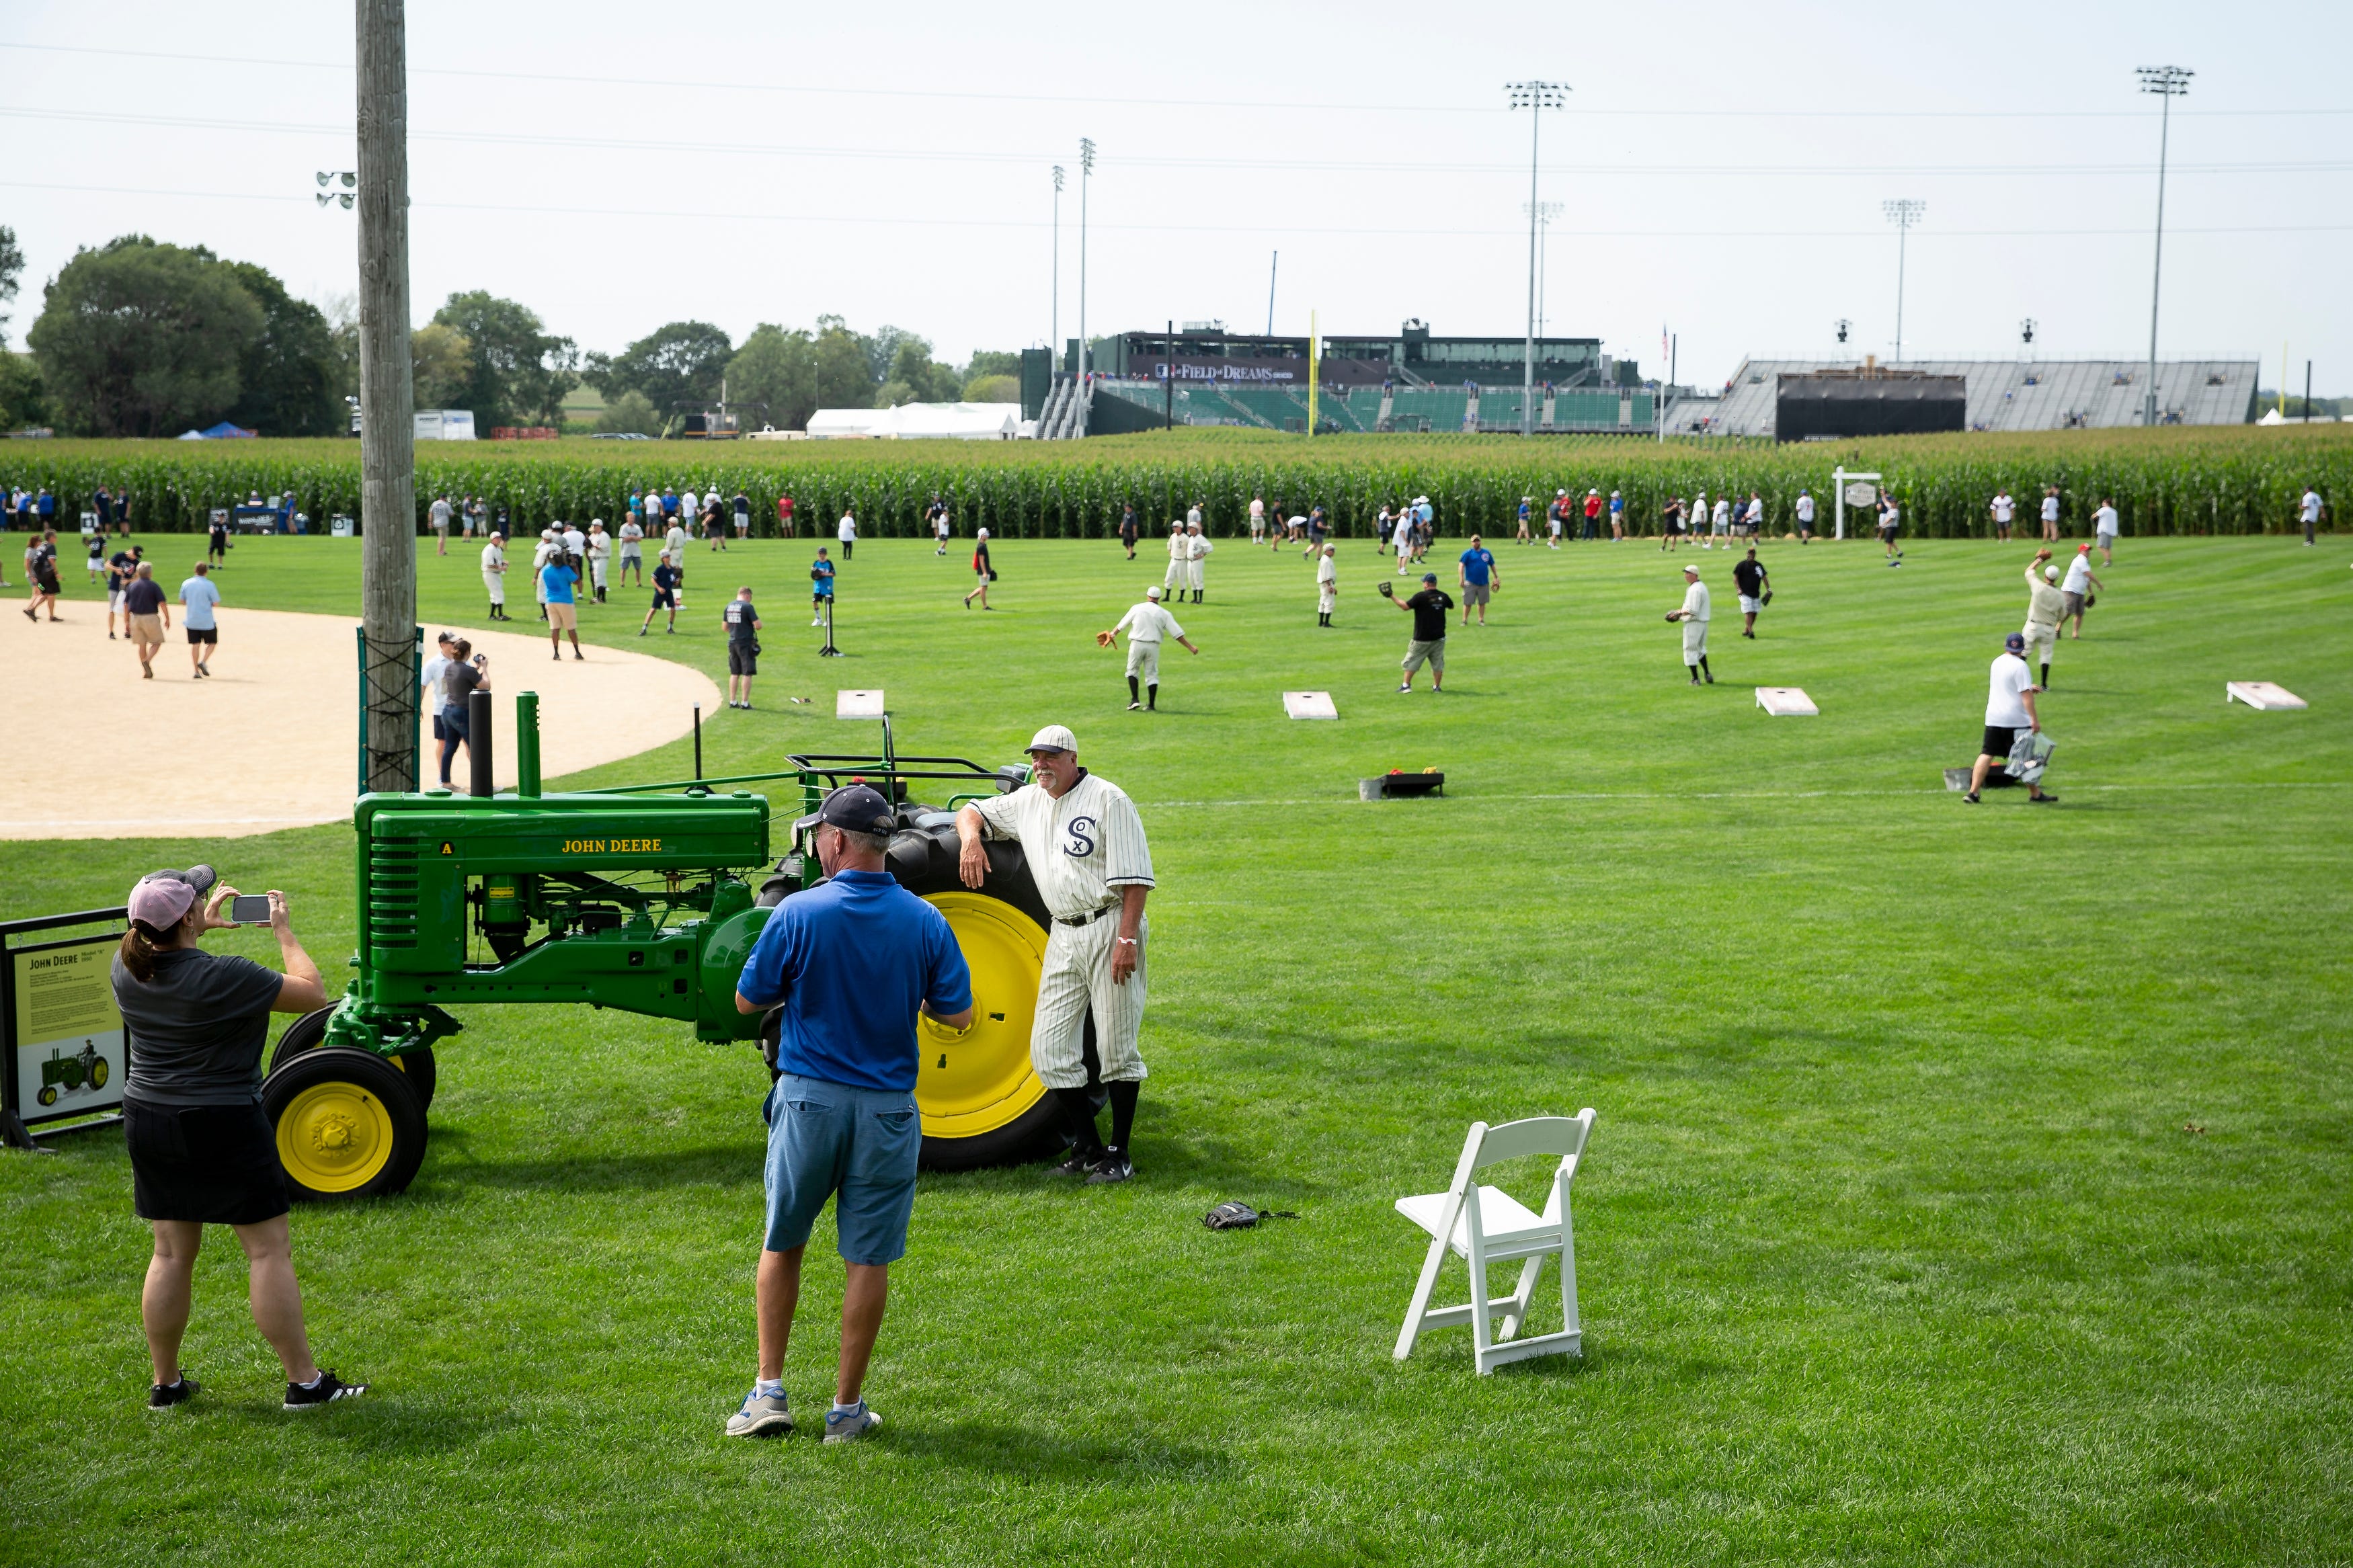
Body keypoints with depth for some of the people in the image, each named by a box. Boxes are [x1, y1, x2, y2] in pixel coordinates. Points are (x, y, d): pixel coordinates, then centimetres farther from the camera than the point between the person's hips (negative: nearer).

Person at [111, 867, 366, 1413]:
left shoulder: (125, 969, -3)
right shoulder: (224, 978, -22)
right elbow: (313, 993, -10)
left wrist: (200, 928, 21)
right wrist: (283, 931, 0)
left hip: (149, 1122, 6)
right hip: (225, 1127, -6)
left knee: (171, 1253, 15)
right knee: (269, 1250, 1)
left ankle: (165, 1383, 23)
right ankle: (304, 1383, 3)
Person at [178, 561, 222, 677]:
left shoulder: (186, 584, 1)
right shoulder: (210, 585, -11)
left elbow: (182, 601, 8)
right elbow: (216, 604, -11)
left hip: (191, 621, 3)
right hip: (206, 622, -3)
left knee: (195, 645, 8)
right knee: (212, 642, 14)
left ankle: (196, 671, 4)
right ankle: (203, 662, -7)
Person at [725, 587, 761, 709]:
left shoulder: (728, 607, 7)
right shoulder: (747, 607, -12)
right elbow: (758, 625, -16)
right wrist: (754, 627, 5)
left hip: (732, 643, 6)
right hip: (746, 643, -6)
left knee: (734, 673, 14)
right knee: (747, 674, -1)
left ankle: (732, 702, 16)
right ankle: (745, 703, -2)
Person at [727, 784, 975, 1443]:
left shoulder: (798, 913, -10)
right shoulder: (925, 922, -4)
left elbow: (748, 1000, -1)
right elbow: (959, 1013, 1)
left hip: (808, 1098, -1)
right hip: (888, 1110, 1)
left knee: (781, 1244, 16)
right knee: (868, 1259, 7)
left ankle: (769, 1390, 15)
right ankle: (847, 1407, 12)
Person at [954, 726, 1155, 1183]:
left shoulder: (1108, 799, -8)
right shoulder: (1028, 801, 13)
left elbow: (1135, 877, -12)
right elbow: (973, 811, 22)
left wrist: (1127, 938, -20)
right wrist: (970, 838, -2)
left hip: (1110, 929, -7)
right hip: (1063, 936, 7)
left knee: (1116, 1047, -3)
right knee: (1049, 1050, 4)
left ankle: (1118, 1153, 7)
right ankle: (1086, 1146, 14)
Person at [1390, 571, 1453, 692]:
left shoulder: (1421, 597, -15)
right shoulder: (1443, 597, 1)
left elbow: (1405, 606, -18)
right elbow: (1451, 606, 21)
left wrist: (1392, 598, -8)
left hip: (1422, 638, -4)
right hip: (1439, 637, 4)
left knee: (1412, 661, 8)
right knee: (1438, 663, 12)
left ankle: (1406, 685, 8)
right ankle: (1437, 686, 13)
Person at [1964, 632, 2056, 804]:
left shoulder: (1996, 662, 10)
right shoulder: (2020, 666, -12)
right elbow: (2026, 695, -17)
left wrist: (2029, 688, 34)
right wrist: (2034, 719, -18)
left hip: (1993, 718, 6)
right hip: (2016, 720, -6)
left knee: (1987, 754, 4)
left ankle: (1973, 792, -4)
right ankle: (2035, 794, 14)